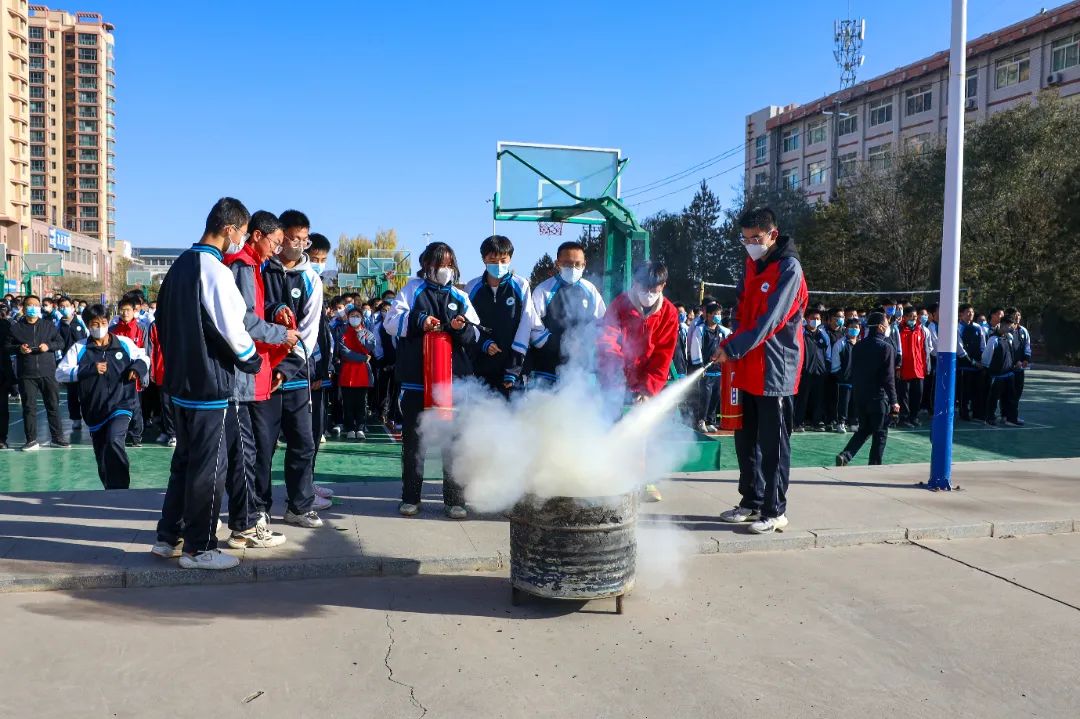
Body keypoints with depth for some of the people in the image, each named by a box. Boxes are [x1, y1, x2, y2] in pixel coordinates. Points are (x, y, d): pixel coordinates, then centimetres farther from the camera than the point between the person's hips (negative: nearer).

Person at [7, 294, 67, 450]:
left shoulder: (49, 325, 8)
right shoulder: (16, 328, 6)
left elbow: (61, 343, 6)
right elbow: (7, 347, 7)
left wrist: (48, 346, -12)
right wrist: (19, 348, -12)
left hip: (48, 373, 1)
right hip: (26, 375, -1)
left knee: (53, 405, 4)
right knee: (29, 407, 1)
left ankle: (57, 437, 13)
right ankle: (31, 440, 9)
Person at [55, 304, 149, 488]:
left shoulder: (124, 343, 0)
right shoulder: (79, 348, 0)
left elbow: (143, 357, 16)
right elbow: (60, 373, -6)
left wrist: (138, 367, -8)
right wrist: (91, 369, -17)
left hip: (121, 405, -3)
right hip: (94, 411, 3)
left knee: (114, 440, -29)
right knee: (103, 463, 12)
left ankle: (121, 489, -20)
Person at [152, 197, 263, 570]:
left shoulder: (180, 265, 11)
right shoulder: (215, 270, -17)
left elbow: (163, 318, 18)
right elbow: (232, 330, -17)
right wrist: (255, 361, 1)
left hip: (180, 381, 9)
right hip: (210, 385, -9)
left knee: (185, 459, 18)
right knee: (209, 466, 1)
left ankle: (168, 537, 27)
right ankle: (199, 549, 10)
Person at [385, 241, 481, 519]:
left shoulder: (460, 298, 12)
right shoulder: (413, 290, 7)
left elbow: (475, 335, 11)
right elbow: (392, 322, -1)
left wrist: (462, 328, -11)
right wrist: (419, 322, -16)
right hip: (416, 380, -1)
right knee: (413, 439, 8)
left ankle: (454, 499, 11)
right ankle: (410, 497, 20)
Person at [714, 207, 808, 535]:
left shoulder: (788, 268, -11)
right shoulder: (751, 265, 13)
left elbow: (770, 320, -19)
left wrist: (733, 349, -20)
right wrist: (729, 346, 3)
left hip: (775, 370, -8)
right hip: (748, 369, 8)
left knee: (773, 444, 0)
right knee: (746, 440, 14)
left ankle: (774, 511, 9)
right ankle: (751, 502, 25)